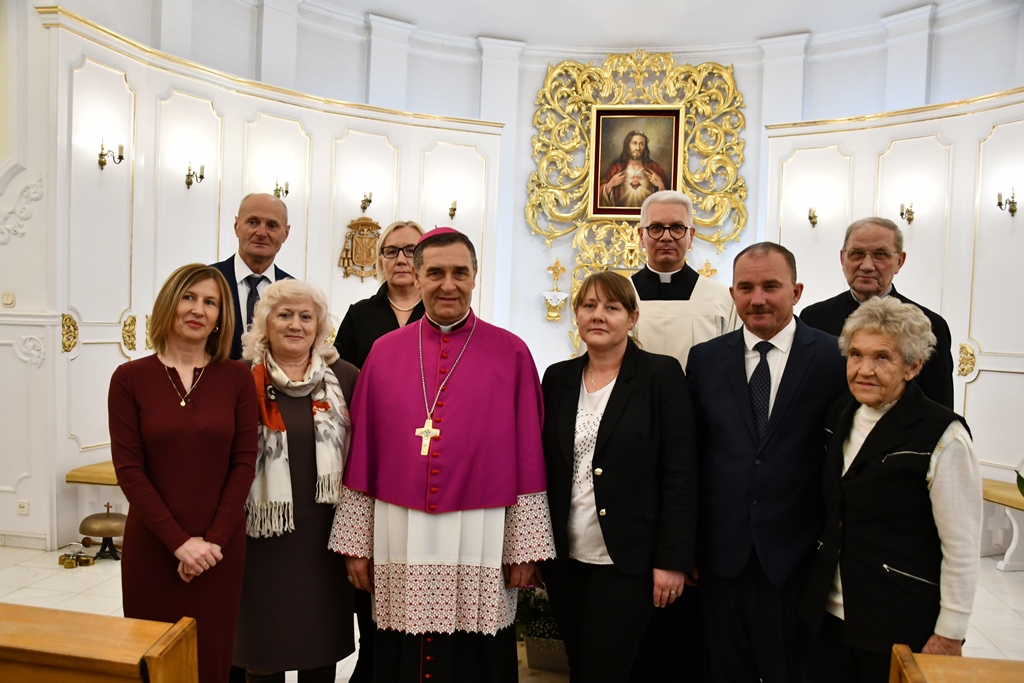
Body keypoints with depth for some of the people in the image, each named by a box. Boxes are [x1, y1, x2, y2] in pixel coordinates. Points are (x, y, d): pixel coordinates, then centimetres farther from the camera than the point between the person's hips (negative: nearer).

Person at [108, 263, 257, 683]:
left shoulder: (237, 378, -1)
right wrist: (179, 541, -12)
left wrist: (214, 540, -10)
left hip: (220, 546, 1)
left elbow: (244, 463, -3)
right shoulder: (130, 378, -3)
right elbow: (129, 468, -7)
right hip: (152, 545, 0)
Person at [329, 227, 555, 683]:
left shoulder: (511, 353, -2)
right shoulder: (384, 352, 4)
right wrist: (356, 542, 5)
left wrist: (526, 547, -3)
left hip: (481, 541, -1)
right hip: (399, 539, 2)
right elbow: (362, 454, 5)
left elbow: (528, 457, -2)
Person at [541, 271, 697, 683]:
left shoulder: (662, 375, -7)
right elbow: (544, 467, 9)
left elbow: (680, 475, -8)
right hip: (565, 558, 4)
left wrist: (672, 560, -11)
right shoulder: (558, 378, 6)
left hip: (626, 560, -4)